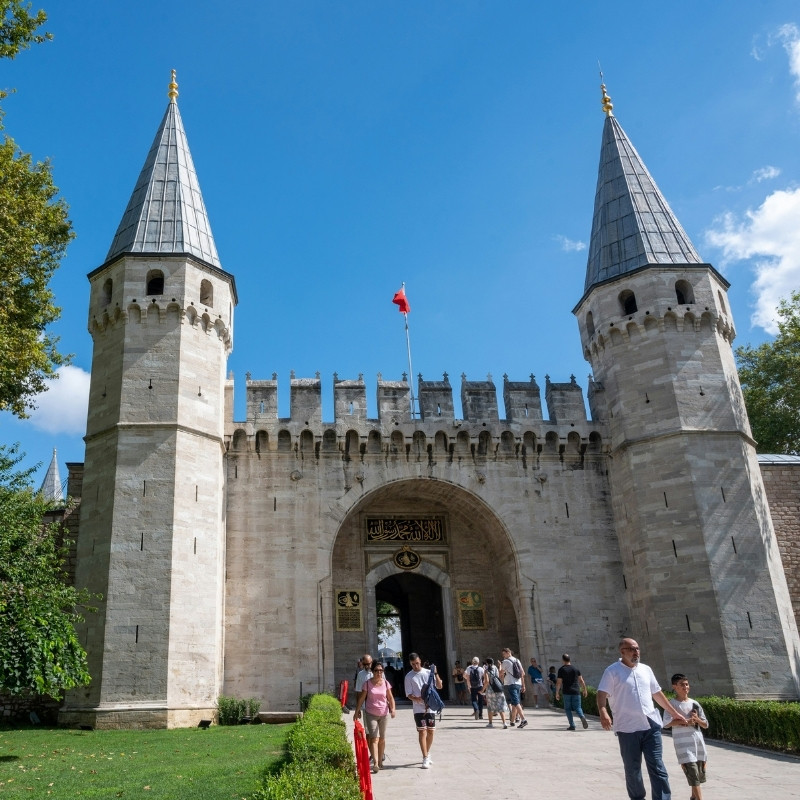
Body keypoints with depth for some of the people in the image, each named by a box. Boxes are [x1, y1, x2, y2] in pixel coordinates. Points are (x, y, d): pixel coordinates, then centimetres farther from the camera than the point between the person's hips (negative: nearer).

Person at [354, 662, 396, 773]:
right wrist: (357, 711, 0)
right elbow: (361, 698, 0)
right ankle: (375, 763, -18)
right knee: (374, 738, -13)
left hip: (384, 714, 3)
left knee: (382, 739, 11)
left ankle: (380, 761, 23)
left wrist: (392, 709, -12)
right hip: (371, 714, -3)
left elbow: (390, 698, 3)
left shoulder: (386, 683, 2)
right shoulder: (367, 683, -4)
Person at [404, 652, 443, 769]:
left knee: (430, 732, 9)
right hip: (418, 708, -2)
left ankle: (428, 754, 28)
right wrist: (418, 699, -22)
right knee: (422, 732, -8)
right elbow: (408, 694, -3)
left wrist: (436, 674, -12)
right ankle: (425, 759, -5)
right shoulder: (409, 676, 0)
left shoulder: (428, 673, 5)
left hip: (430, 707, 3)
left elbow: (439, 686, 3)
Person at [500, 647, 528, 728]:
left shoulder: (506, 662, -5)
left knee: (516, 703, -13)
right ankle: (512, 721, 19)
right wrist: (523, 685, 15)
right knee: (514, 703, 13)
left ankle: (523, 719, -25)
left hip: (510, 684, -7)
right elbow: (523, 674, 12)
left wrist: (500, 666, 22)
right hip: (518, 684, 7)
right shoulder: (517, 661, 14)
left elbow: (501, 674, 3)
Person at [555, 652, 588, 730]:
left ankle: (572, 725, 2)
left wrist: (557, 693, 2)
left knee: (568, 709, 9)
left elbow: (559, 682, -6)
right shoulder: (576, 668, 4)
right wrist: (584, 690, 17)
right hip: (576, 691, 2)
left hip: (566, 692, -2)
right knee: (577, 707, 7)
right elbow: (581, 681, 7)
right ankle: (582, 717, -22)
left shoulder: (561, 669, -4)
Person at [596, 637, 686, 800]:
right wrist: (603, 713, -29)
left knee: (657, 766, 0)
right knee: (632, 768, 7)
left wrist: (674, 712, 26)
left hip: (651, 726, 4)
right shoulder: (612, 671, -4)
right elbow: (602, 694, -11)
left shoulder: (646, 669, 13)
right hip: (628, 728, -3)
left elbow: (657, 693, 23)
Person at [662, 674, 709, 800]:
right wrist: (685, 721, -21)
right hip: (683, 744, -5)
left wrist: (697, 719, -7)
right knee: (693, 775, -11)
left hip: (698, 742, 5)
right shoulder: (672, 704, -4)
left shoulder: (694, 704, 9)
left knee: (700, 774, 12)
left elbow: (705, 725, 13)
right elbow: (666, 723, -17)